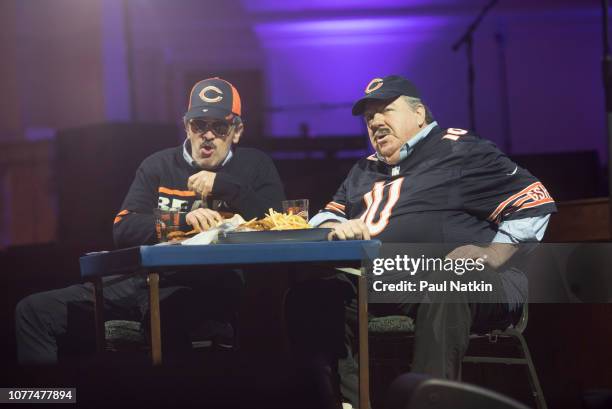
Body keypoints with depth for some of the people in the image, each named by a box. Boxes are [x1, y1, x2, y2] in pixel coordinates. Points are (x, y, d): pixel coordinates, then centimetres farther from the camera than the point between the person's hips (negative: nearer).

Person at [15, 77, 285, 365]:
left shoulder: (255, 166, 14)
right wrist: (184, 219, -9)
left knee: (167, 312, -43)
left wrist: (225, 186, -7)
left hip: (215, 287, -4)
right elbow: (123, 229, 7)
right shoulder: (159, 166, 19)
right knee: (33, 311, -10)